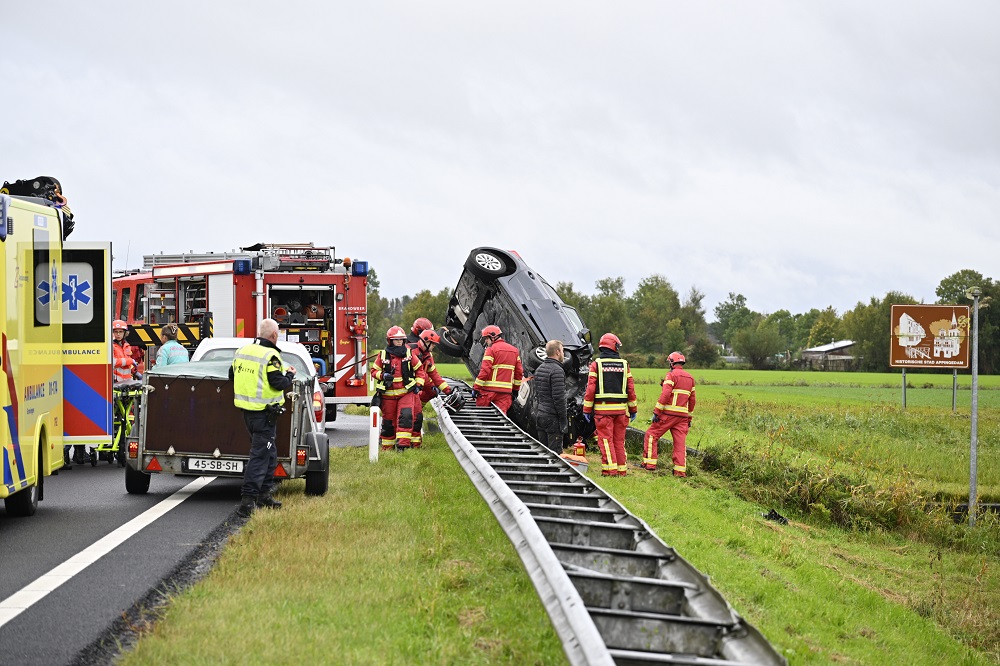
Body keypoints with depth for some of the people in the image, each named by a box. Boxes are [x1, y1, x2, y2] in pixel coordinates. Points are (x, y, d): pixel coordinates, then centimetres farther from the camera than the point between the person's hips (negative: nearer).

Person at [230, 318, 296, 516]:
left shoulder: (242, 351, 8)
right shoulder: (270, 356, -16)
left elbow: (232, 374, 17)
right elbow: (279, 383, -18)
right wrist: (289, 375, 1)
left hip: (247, 410, 9)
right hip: (264, 412, -8)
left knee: (270, 453, 20)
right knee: (260, 455, -6)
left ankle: (264, 494, 25)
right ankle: (248, 498, -11)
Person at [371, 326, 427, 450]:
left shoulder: (409, 354, 3)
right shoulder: (382, 356, 0)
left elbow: (419, 369, 13)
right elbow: (374, 371, 7)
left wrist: (419, 384, 4)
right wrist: (382, 376, -13)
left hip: (406, 392, 0)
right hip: (388, 394, 0)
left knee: (406, 417, -20)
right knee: (388, 421, 7)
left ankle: (403, 444, -23)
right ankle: (387, 447, 22)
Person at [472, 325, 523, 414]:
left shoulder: (491, 350, -6)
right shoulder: (514, 350, 14)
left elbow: (484, 371, -13)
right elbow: (519, 373, 16)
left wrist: (476, 388, -9)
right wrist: (515, 390, 22)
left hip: (489, 390, -5)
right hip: (506, 392, 5)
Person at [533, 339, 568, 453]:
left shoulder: (539, 369, 14)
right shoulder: (557, 370, -15)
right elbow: (559, 397, -18)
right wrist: (564, 419, -13)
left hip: (540, 414, 9)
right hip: (552, 418, -9)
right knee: (555, 452, -7)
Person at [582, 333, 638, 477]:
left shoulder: (596, 364, -2)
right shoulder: (624, 364, 5)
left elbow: (591, 389, -6)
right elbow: (631, 389, 6)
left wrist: (587, 410, -1)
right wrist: (633, 409, 14)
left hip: (603, 408, -3)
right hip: (620, 409, 3)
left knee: (606, 440, -2)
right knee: (619, 440, 10)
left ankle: (610, 469, -9)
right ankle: (621, 470, 11)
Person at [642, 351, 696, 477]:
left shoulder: (671, 375, -6)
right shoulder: (690, 378, 16)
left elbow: (665, 394, -17)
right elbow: (692, 399, 20)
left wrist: (657, 411, -15)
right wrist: (689, 416, 26)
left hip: (669, 413, -6)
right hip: (683, 415, 6)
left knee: (651, 435, 3)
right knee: (680, 442, 5)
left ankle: (649, 463, -1)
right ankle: (680, 470, 0)